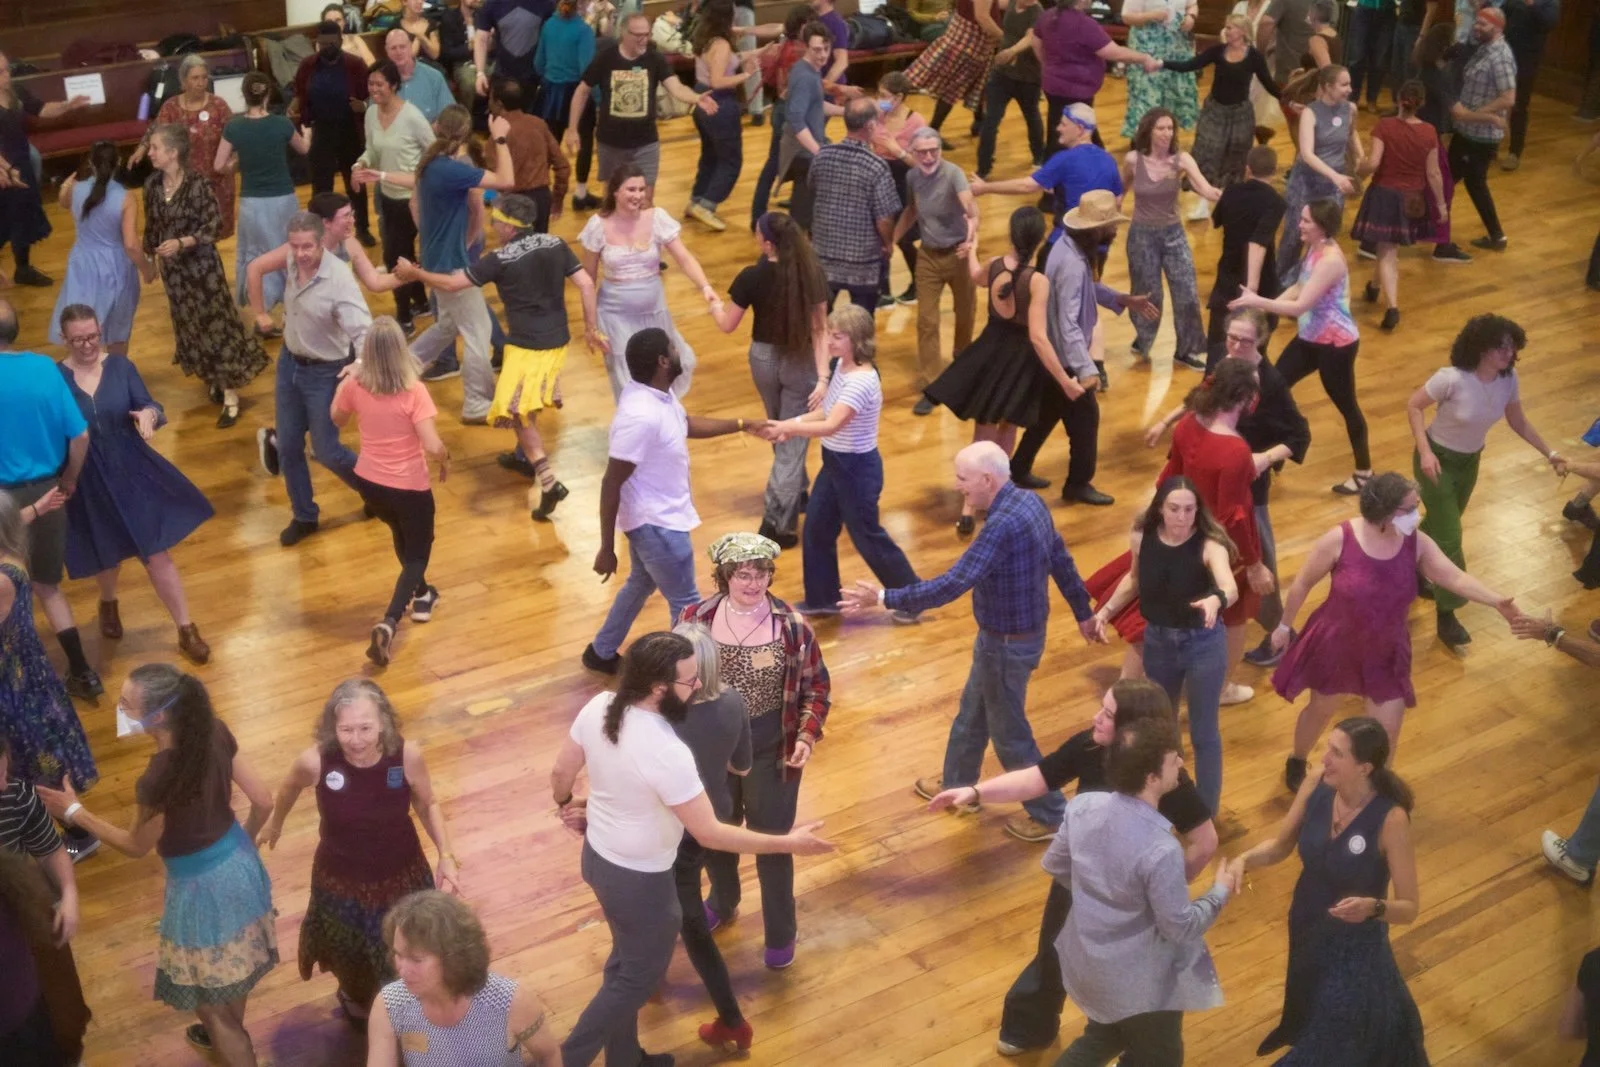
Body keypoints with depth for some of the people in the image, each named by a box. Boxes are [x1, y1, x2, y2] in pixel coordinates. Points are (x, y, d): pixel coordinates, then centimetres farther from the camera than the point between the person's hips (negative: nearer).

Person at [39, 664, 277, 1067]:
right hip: (238, 862, 8)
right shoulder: (215, 732, -14)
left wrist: (75, 812, -2)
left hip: (202, 884, -8)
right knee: (229, 969, 34)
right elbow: (263, 801, -4)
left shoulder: (158, 779, -32)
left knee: (208, 994, 16)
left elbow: (137, 847, -12)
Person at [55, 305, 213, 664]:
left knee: (157, 554, 1)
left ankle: (186, 630, 10)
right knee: (107, 554, 20)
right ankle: (108, 604, 54)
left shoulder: (121, 366, -6)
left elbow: (147, 405, -7)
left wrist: (149, 414, -30)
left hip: (132, 471, 0)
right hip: (87, 481, 0)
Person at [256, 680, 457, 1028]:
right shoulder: (315, 761, -28)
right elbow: (289, 789, -2)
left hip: (401, 880, 0)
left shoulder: (408, 755, -27)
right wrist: (274, 824, 17)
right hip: (341, 884, 0)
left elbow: (427, 805, -6)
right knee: (351, 965, 28)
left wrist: (446, 855, -17)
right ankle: (356, 1000, 64)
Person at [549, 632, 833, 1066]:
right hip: (640, 879, -8)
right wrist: (787, 843, -22)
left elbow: (561, 774, 2)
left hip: (597, 855, 8)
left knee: (626, 961, 27)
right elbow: (709, 833, -29)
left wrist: (567, 804, 24)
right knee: (637, 978, 16)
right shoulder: (666, 753, -36)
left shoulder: (598, 707, -13)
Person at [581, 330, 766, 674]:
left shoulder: (658, 393, -4)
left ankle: (601, 653, 46)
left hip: (656, 516, 10)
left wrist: (743, 425, 20)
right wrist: (606, 548, -22)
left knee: (641, 584, 29)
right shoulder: (640, 416, -33)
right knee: (687, 605, 6)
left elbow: (687, 424, 20)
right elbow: (611, 484, -27)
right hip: (657, 524, -10)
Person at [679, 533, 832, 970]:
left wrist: (807, 735, -16)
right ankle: (722, 902, 52)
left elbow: (817, 685, -4)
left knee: (772, 840, 8)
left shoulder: (792, 625, -14)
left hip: (771, 747, -2)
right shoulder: (697, 619, -10)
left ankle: (780, 933, 30)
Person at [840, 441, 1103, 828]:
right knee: (971, 713, 26)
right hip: (1023, 631, 10)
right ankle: (957, 785, 46)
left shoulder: (1003, 525, -33)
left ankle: (1050, 814, 26)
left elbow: (951, 585, -36)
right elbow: (1061, 561, 9)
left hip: (1007, 644, -10)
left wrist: (883, 598, -33)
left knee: (1009, 733, 10)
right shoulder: (1029, 501, -3)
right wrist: (1084, 614, 22)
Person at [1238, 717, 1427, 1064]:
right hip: (1305, 928, 5)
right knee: (1309, 1012, 32)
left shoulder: (1390, 819, -31)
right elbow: (1280, 845, -2)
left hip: (1354, 944, -5)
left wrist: (1373, 907, -43)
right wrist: (1245, 860, -22)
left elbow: (1409, 908, -23)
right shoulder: (1316, 785, -17)